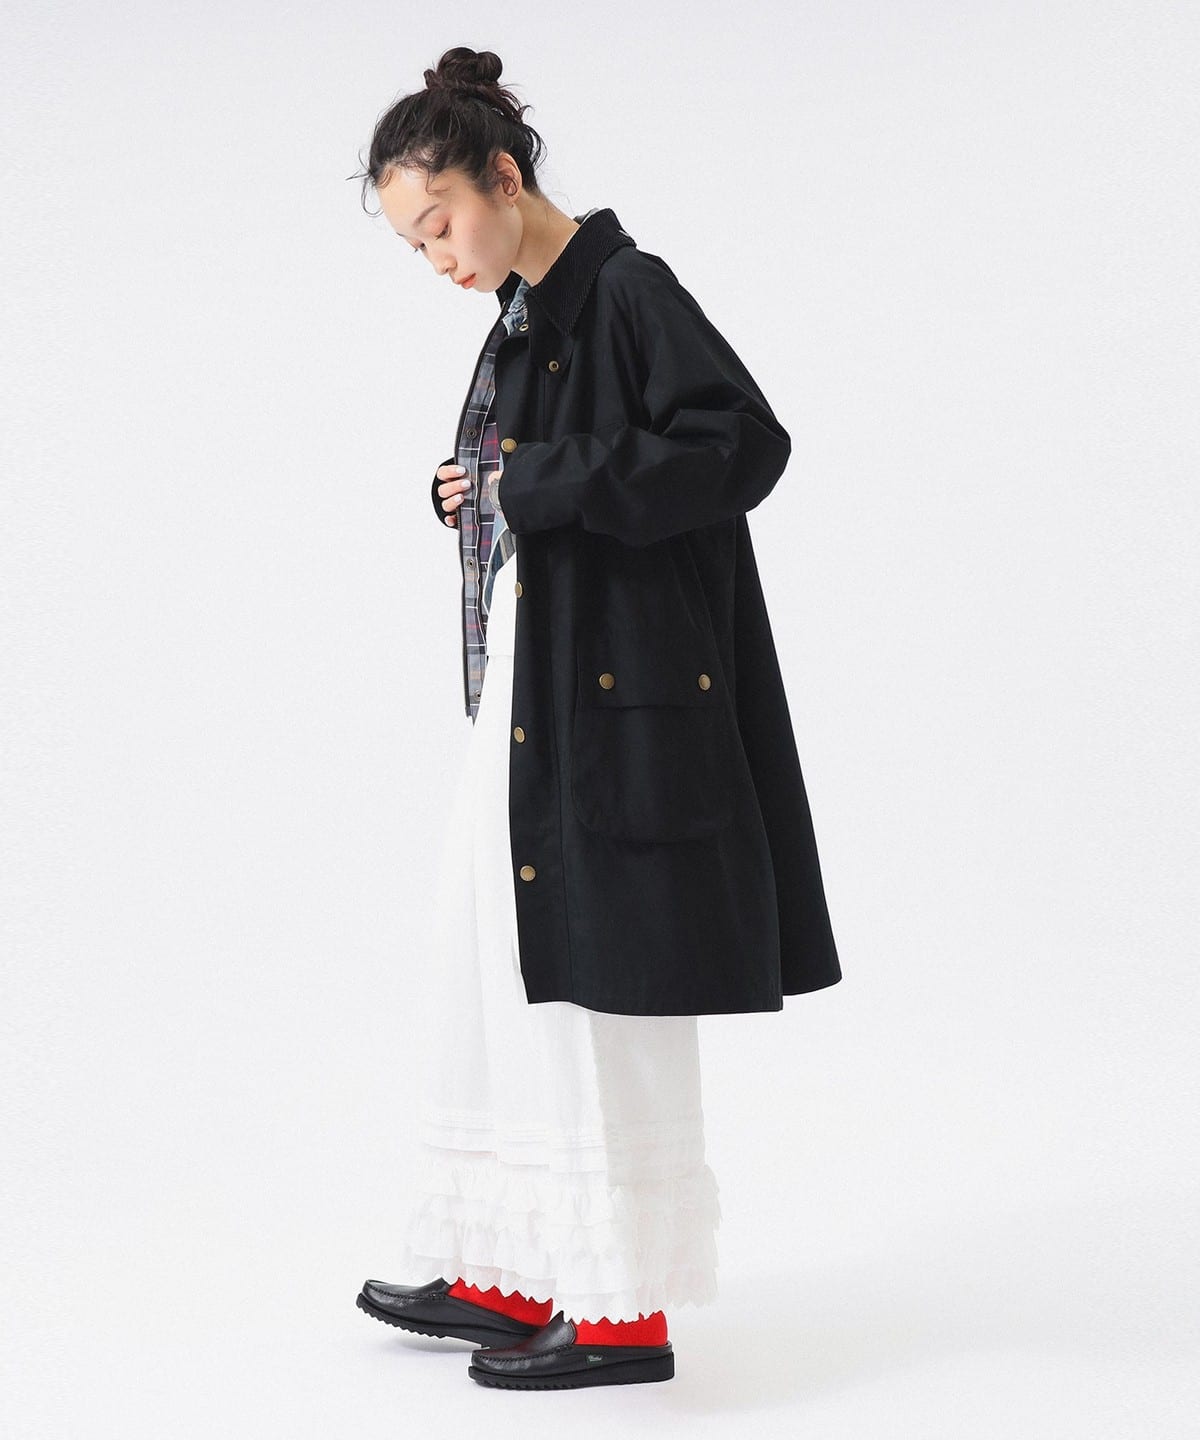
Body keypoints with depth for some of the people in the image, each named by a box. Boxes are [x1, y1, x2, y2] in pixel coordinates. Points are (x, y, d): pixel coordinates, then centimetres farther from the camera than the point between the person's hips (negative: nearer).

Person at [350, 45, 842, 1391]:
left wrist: (536, 489, -19)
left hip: (609, 696, -10)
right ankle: (510, 1275, 22)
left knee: (594, 991, -3)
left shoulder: (627, 291, -13)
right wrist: (470, 494, 0)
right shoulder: (526, 315, 14)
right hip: (526, 688, 10)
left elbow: (745, 441, -23)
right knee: (482, 975, 12)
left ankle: (625, 1309, 9)